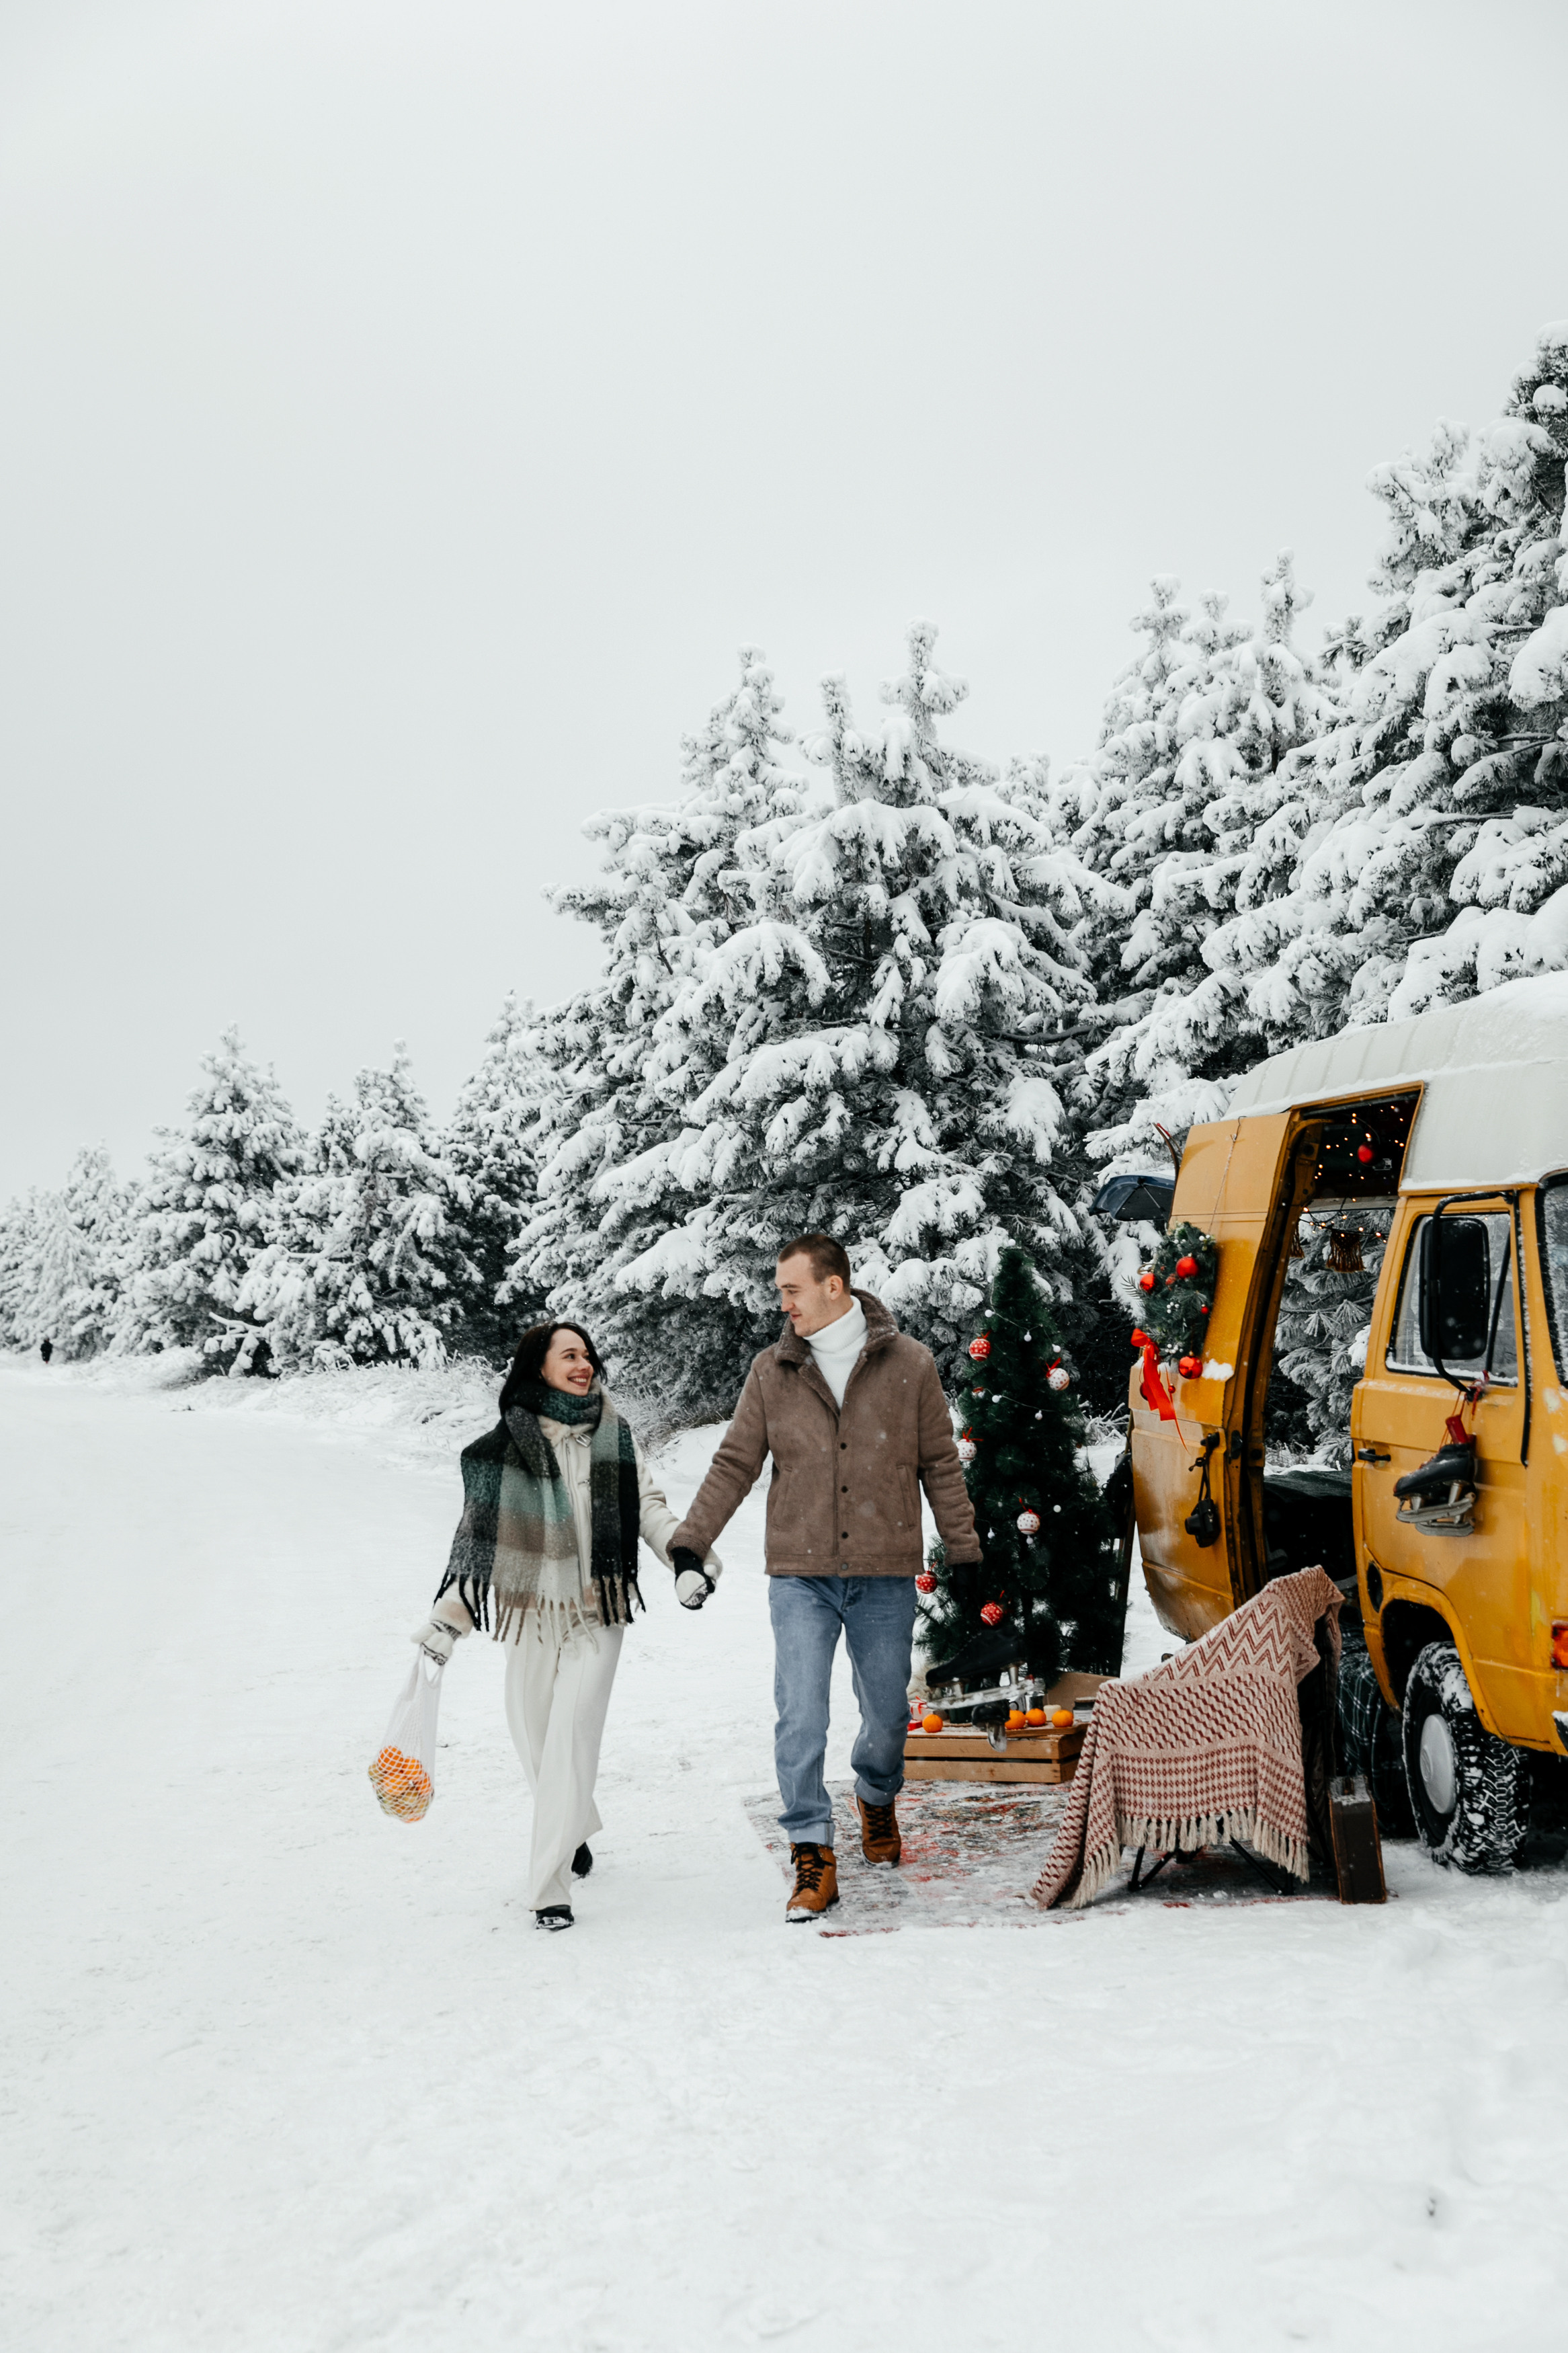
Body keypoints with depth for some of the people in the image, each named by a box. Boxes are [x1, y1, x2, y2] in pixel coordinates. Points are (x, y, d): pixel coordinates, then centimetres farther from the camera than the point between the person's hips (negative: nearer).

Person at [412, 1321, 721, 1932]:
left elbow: (650, 1509, 4)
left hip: (597, 1612, -1)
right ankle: (575, 1833, 40)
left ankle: (549, 1885, -12)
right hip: (531, 1612, 1)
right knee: (534, 1737, 10)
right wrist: (448, 1618, 1)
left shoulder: (615, 1439, 3)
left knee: (570, 1738, -13)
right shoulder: (504, 1447, -1)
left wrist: (689, 1558, -13)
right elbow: (479, 1538, 4)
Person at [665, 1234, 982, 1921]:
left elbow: (941, 1466, 5)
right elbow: (734, 1465, 7)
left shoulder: (908, 1364, -1)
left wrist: (963, 1550, 5)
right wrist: (689, 1541, -1)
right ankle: (813, 1858, 1)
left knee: (887, 1714, 12)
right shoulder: (772, 1371, 3)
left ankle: (877, 1796, 43)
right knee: (799, 1719, -8)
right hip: (800, 1576, 0)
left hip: (884, 1578, 0)